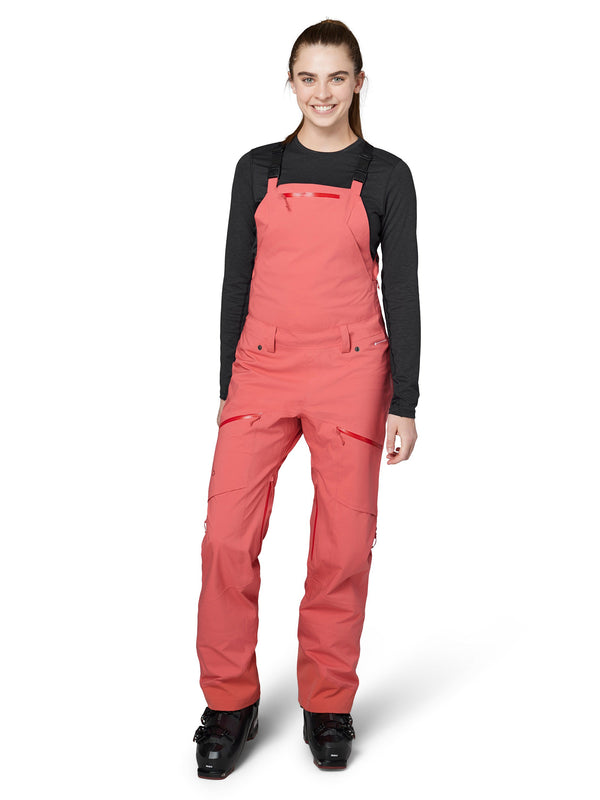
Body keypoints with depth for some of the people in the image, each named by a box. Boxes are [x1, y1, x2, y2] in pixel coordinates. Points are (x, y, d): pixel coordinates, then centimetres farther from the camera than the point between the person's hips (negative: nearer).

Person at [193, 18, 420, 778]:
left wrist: (404, 402, -3)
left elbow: (402, 291, 2)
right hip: (262, 369, 2)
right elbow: (237, 280, 10)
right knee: (228, 535, -5)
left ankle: (328, 703, 19)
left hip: (351, 373, -1)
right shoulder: (258, 169, 8)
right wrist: (227, 387, 7)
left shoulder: (386, 175, 3)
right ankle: (230, 702, 12)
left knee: (343, 542, 2)